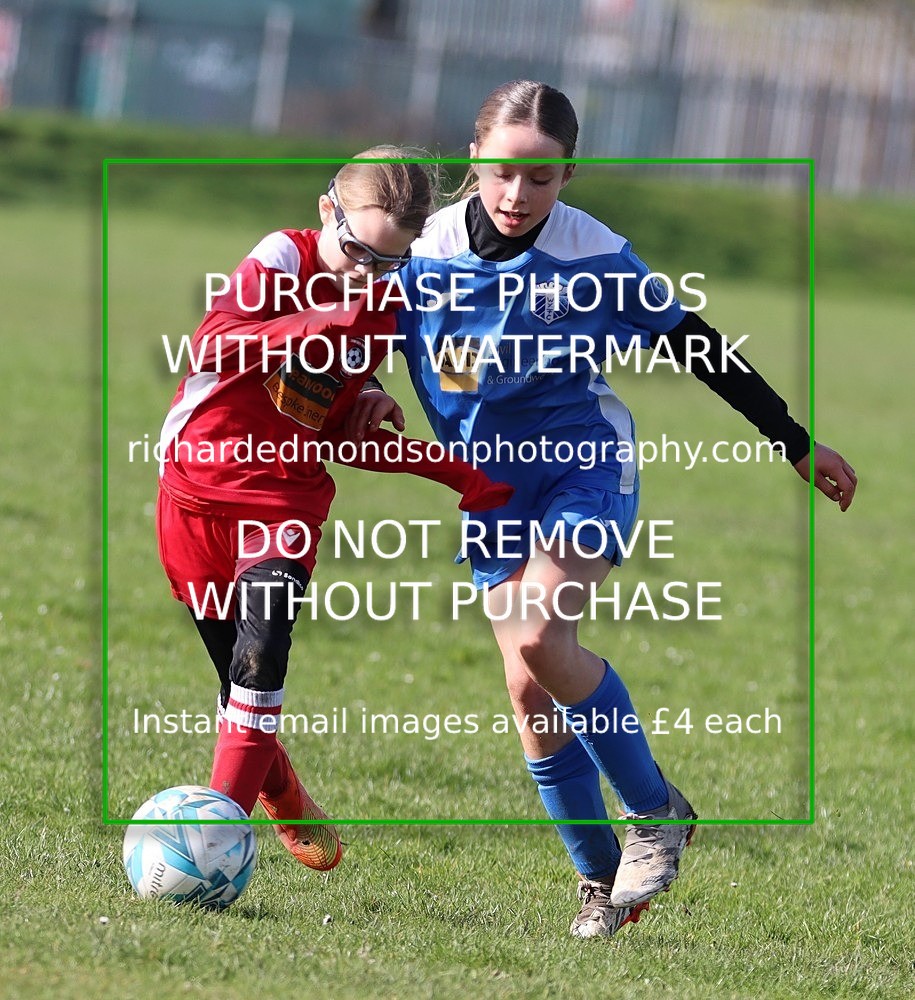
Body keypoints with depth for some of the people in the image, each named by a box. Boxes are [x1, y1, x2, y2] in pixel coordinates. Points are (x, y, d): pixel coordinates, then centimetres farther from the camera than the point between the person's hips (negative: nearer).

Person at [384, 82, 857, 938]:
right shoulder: (426, 250, -10)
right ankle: (599, 876, 13)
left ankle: (655, 811, -7)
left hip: (584, 464, -4)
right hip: (490, 483, 4)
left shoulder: (595, 257, -16)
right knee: (526, 685, 0)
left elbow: (695, 349, -6)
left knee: (541, 640, -25)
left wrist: (795, 444, -1)